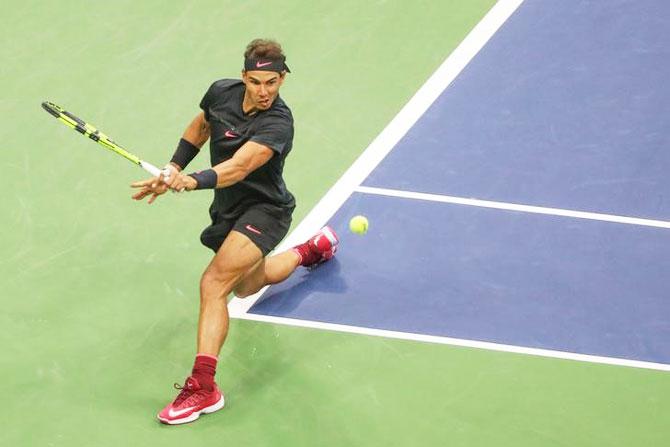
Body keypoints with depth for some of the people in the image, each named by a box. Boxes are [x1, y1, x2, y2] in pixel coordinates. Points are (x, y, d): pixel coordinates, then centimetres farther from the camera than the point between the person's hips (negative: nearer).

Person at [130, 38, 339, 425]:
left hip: (264, 210, -8)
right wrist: (174, 168, 0)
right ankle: (312, 249, 58)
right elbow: (199, 128, 13)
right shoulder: (221, 92, -10)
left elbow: (239, 167, -44)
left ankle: (203, 386, -34)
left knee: (214, 283, -29)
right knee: (246, 286, 33)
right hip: (228, 211, 8)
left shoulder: (277, 123, -29)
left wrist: (192, 181, -60)